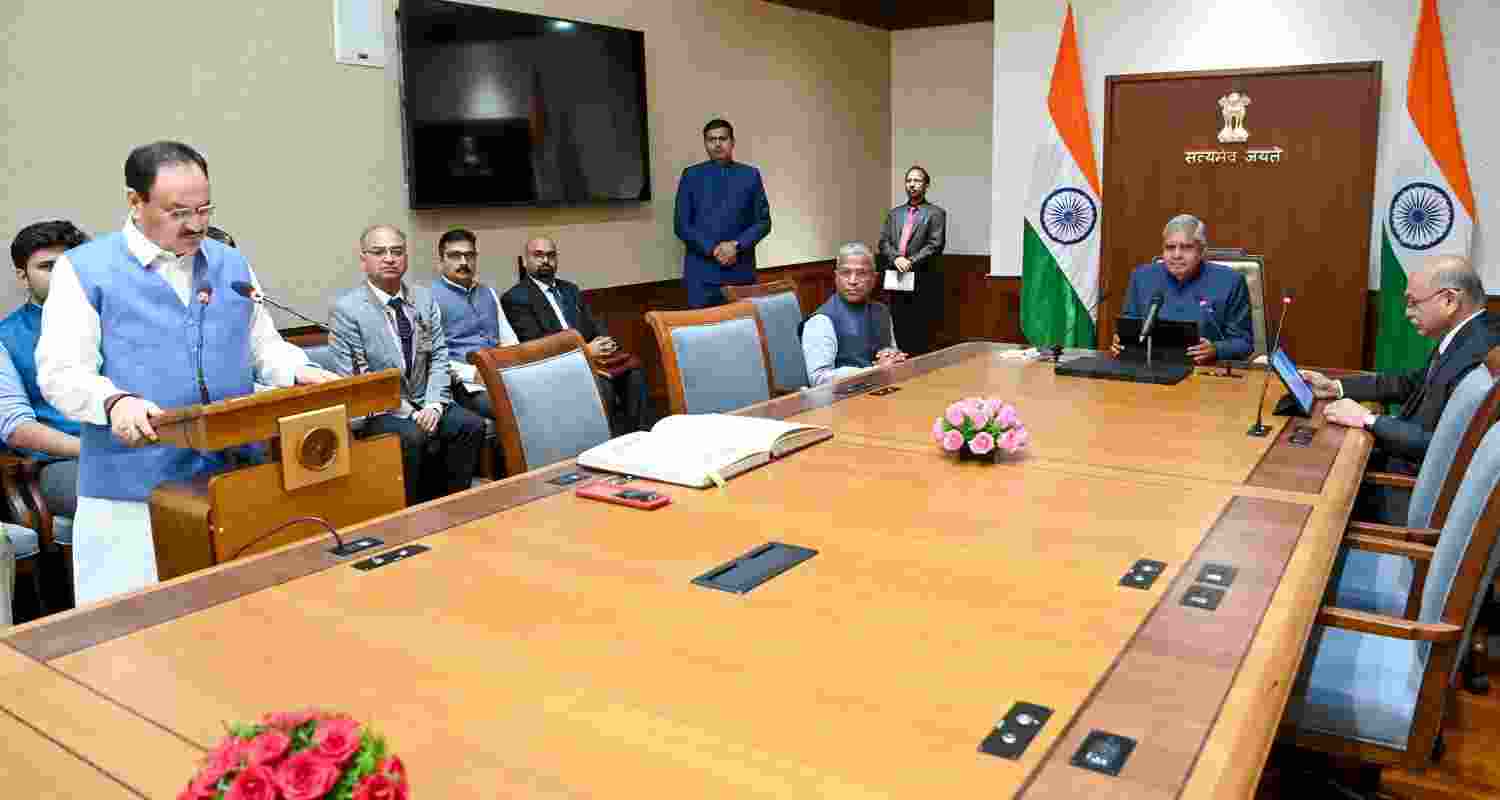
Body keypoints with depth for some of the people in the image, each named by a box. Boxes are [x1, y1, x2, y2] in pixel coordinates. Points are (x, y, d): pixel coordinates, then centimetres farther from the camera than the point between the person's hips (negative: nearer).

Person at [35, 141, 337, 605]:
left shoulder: (232, 265, 11)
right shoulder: (84, 270, -2)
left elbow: (265, 346, 18)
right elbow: (61, 372, -10)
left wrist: (300, 373, -3)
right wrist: (114, 402, -30)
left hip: (236, 478, 4)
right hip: (134, 491, -4)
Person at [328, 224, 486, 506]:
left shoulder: (424, 298, 7)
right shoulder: (345, 308, -9)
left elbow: (439, 356, 5)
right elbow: (356, 378, -13)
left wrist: (433, 405, -12)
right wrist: (410, 414, -18)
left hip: (423, 402, 5)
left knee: (471, 425, -18)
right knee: (411, 437, -31)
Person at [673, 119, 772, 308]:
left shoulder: (750, 175, 9)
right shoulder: (691, 176, 7)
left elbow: (763, 221, 6)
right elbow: (681, 225, 2)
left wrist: (736, 245, -11)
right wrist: (713, 249, -11)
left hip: (742, 274, 1)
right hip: (702, 275, -1)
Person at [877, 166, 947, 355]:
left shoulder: (936, 213, 3)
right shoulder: (894, 213, 17)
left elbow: (935, 245, -7)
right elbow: (884, 242, 9)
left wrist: (911, 262, -15)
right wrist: (896, 258, -10)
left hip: (923, 282, -4)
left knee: (921, 334, -4)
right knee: (899, 332, 5)